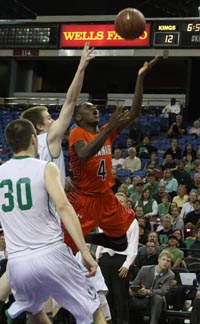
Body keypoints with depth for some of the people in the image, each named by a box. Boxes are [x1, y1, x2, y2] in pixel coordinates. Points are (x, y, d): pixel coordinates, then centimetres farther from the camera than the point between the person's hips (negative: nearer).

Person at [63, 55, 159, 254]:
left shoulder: (107, 132, 7)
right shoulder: (77, 134, -12)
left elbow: (134, 113, -1)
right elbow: (85, 155, -34)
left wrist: (140, 77, -8)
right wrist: (109, 128, -38)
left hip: (105, 198, 7)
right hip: (82, 199, -7)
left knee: (121, 244, 13)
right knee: (67, 248, -7)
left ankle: (85, 237, 31)